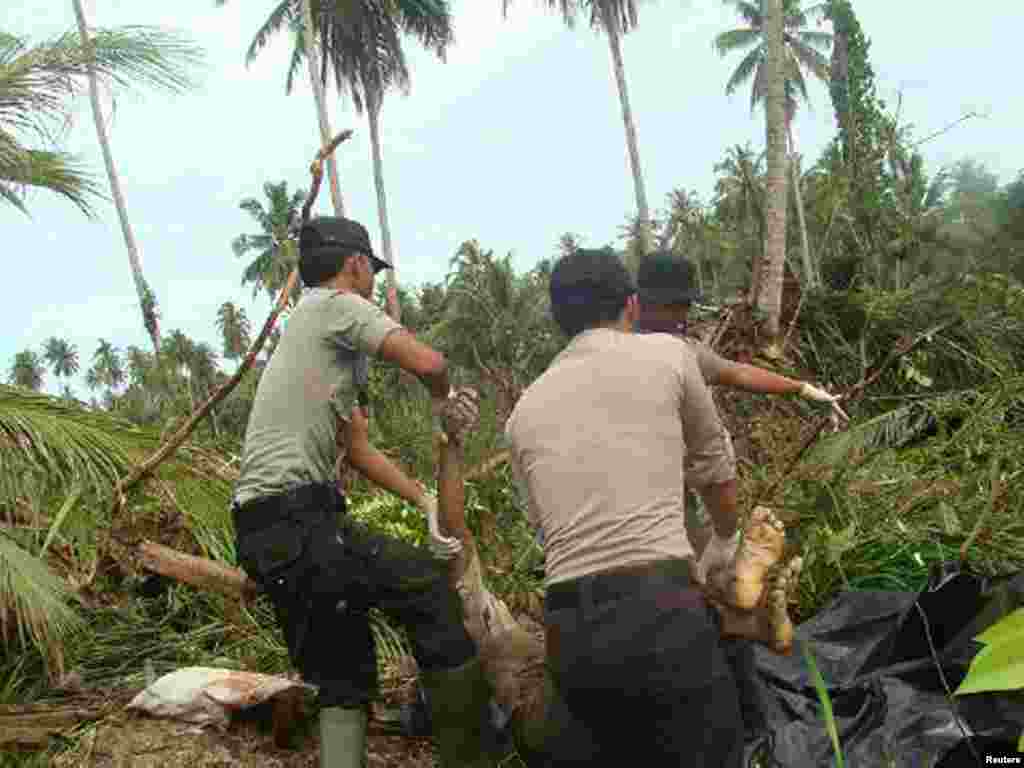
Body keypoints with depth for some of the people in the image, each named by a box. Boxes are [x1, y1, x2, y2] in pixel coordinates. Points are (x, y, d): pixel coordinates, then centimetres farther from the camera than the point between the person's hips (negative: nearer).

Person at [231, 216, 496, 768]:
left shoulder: (336, 348, 24)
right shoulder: (335, 306, -3)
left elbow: (357, 449, 22)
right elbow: (428, 363, -16)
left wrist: (426, 502, 15)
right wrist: (441, 402, 7)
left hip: (266, 528, 10)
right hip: (294, 518, -10)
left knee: (344, 678, 15)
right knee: (431, 591, -4)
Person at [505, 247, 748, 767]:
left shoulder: (523, 411, 16)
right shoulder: (666, 354, 7)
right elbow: (713, 466, 19)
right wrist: (725, 539, 40)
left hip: (569, 631, 5)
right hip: (661, 613, -4)